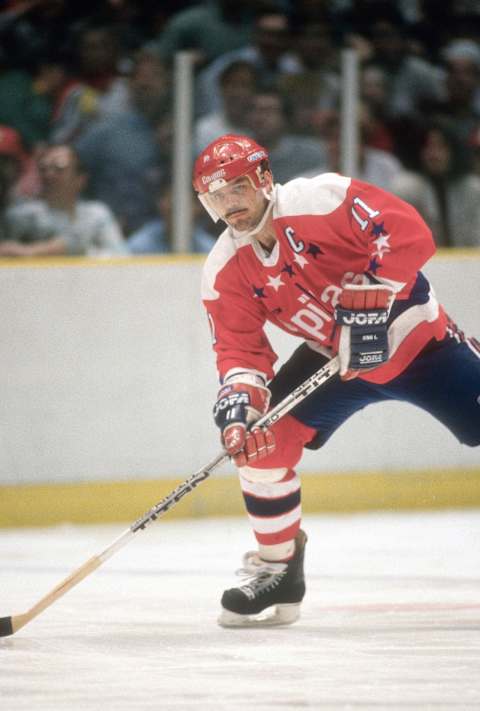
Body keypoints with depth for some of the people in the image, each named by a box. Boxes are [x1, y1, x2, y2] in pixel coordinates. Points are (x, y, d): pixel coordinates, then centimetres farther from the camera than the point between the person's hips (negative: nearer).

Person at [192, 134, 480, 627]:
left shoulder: (324, 199, -25)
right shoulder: (224, 274, -8)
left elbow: (409, 234, -29)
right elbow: (240, 349, -8)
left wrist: (370, 300, -33)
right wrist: (238, 402, -27)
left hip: (417, 339, -4)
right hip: (331, 359, 4)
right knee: (262, 441, -11)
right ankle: (279, 572, 4)